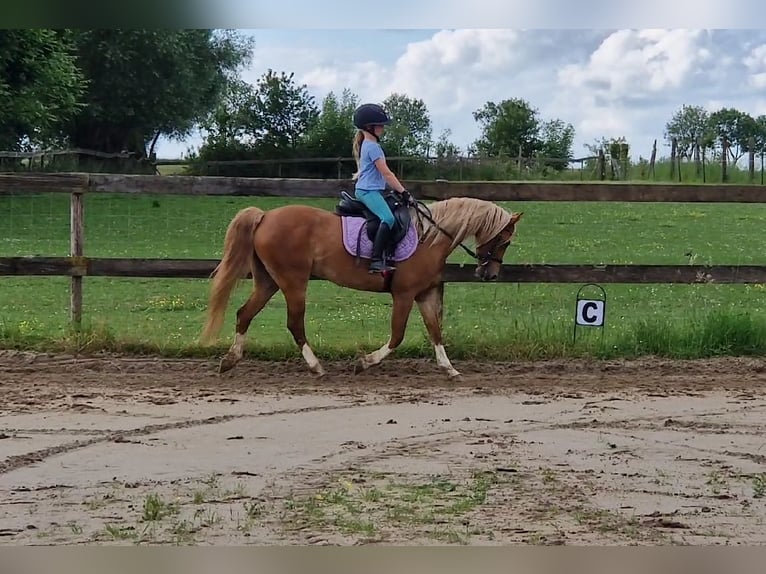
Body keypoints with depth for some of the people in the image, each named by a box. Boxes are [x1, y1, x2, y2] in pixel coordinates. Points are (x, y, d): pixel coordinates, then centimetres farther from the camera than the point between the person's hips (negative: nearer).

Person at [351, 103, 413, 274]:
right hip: (369, 191, -12)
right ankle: (376, 260, -39)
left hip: (366, 190, 12)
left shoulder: (368, 144, 18)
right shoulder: (373, 146, -13)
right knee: (388, 218, -30)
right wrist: (404, 192, -15)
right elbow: (386, 173, -16)